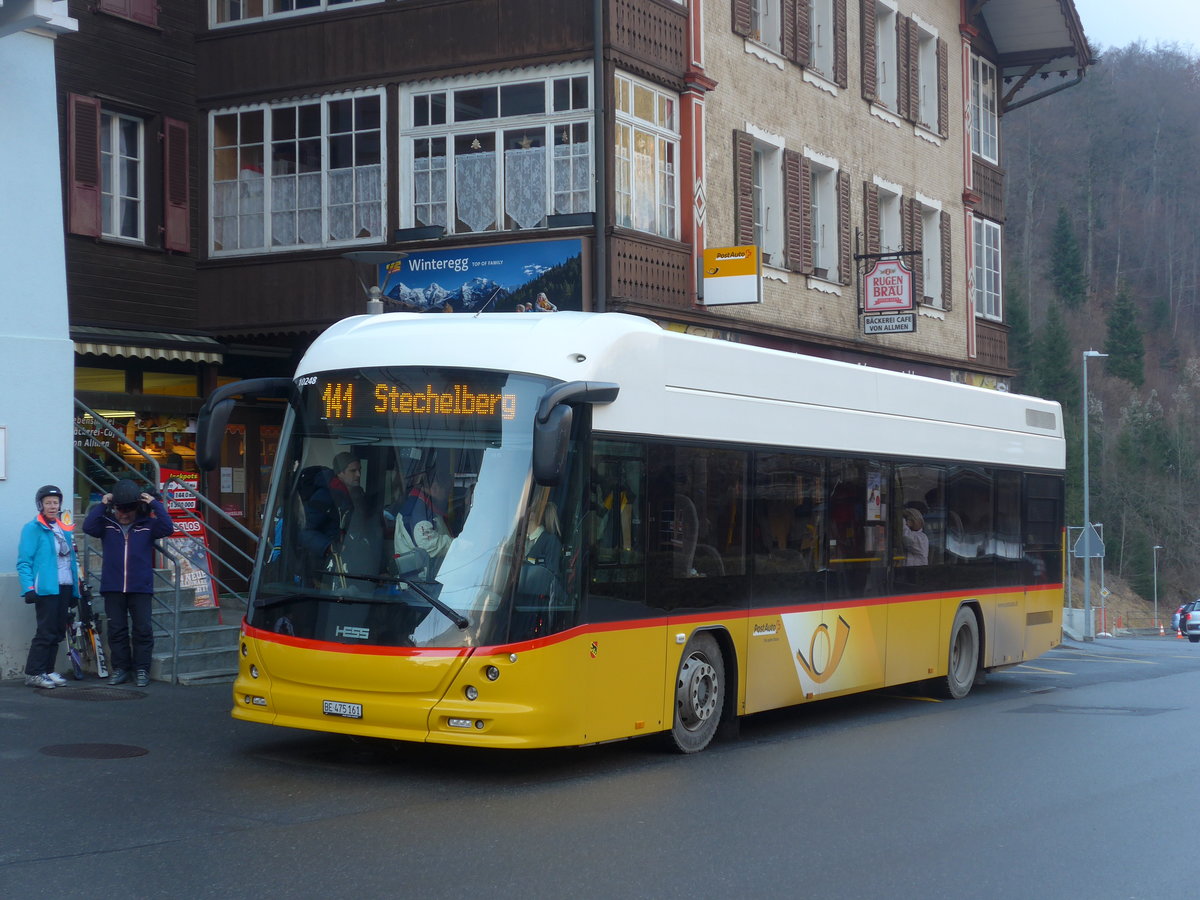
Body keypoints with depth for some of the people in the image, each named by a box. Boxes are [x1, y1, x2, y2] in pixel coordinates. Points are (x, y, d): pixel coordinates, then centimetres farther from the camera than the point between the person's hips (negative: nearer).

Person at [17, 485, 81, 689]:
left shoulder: (64, 529, 16)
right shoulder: (33, 529, -5)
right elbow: (24, 562, -9)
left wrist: (75, 587, 17)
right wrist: (29, 588, -18)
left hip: (65, 587, 7)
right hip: (46, 588, -7)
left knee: (58, 632, 9)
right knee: (46, 631, -9)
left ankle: (48, 670, 16)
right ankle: (33, 673, -4)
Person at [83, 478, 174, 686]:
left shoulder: (147, 525, 4)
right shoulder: (106, 525, 6)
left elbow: (167, 528, -11)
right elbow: (88, 526, -10)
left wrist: (155, 504, -11)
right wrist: (101, 505, -11)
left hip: (141, 588, -1)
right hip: (113, 588, 1)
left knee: (143, 630, 0)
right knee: (116, 630, 7)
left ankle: (141, 669, 8)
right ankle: (120, 668, 16)